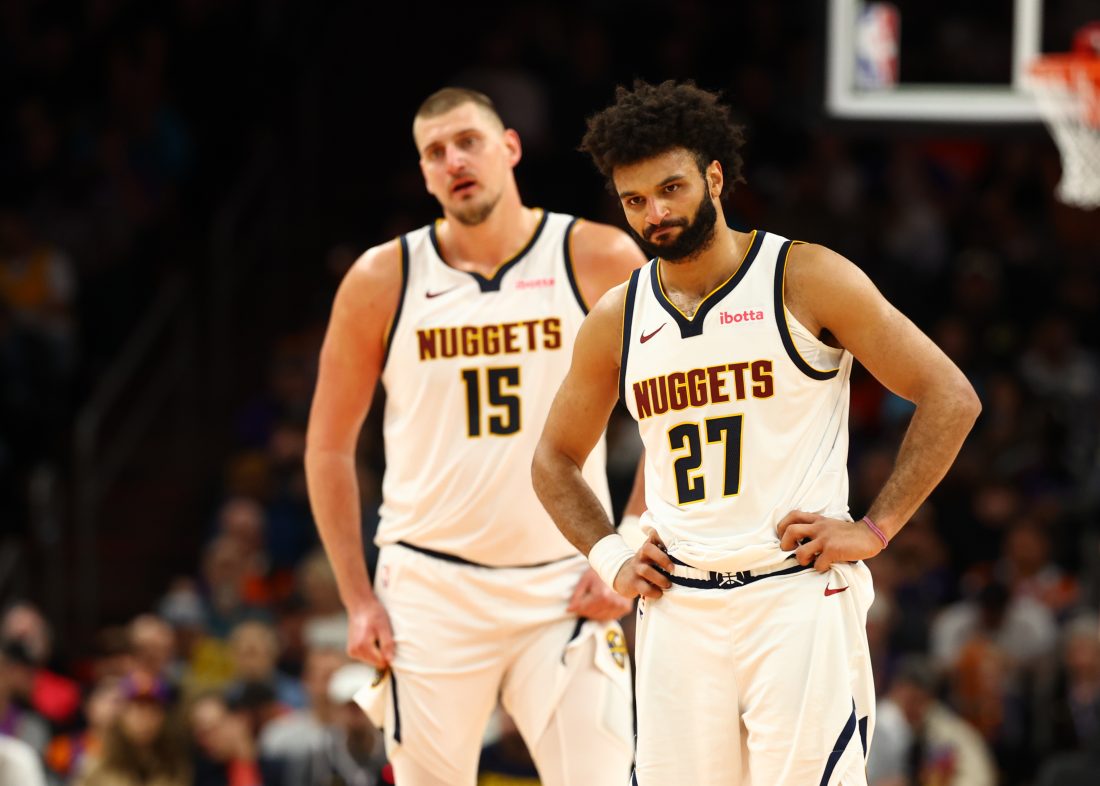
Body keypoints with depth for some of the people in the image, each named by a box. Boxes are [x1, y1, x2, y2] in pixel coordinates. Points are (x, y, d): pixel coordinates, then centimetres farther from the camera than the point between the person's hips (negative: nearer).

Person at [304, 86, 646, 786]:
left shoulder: (600, 261, -2)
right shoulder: (383, 281, 1)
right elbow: (329, 446, 9)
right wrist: (357, 598, 3)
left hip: (566, 588, -1)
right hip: (430, 588, 1)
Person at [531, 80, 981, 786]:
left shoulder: (806, 279, -3)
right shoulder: (617, 319, 10)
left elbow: (951, 399, -3)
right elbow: (555, 460, 25)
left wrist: (874, 530, -7)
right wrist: (609, 557, 10)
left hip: (799, 599, -4)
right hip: (678, 613, 4)